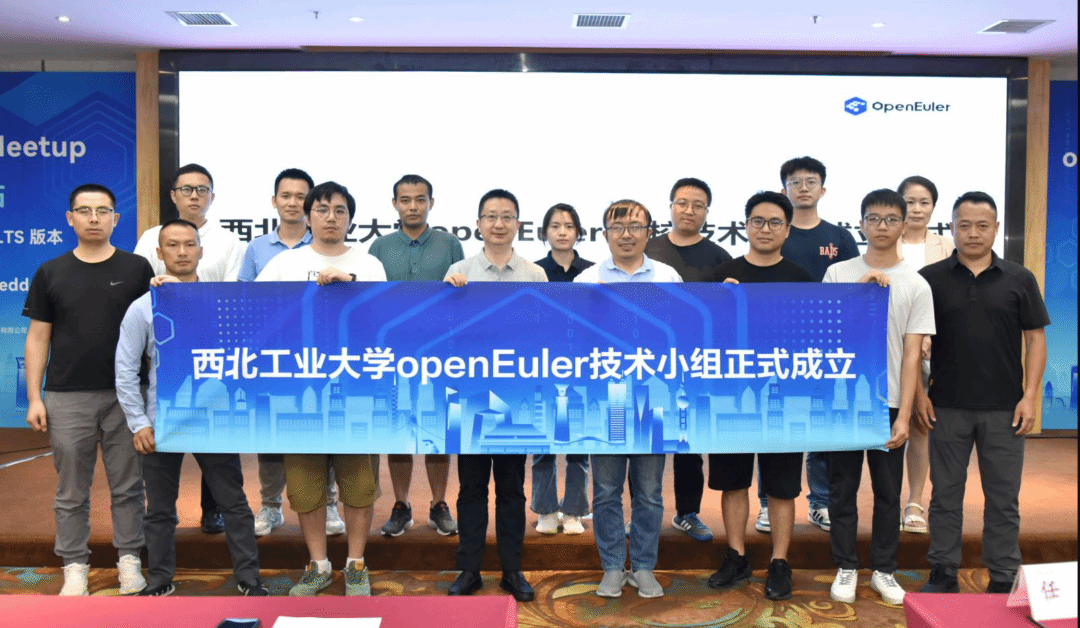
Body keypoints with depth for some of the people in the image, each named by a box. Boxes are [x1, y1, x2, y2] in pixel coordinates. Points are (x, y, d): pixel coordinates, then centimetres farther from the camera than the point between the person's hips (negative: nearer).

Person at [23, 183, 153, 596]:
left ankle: (129, 559, 19)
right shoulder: (50, 273, 6)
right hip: (67, 398, 1)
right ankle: (75, 565, 20)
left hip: (125, 395, -1)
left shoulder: (137, 269, 3)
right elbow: (38, 338, 6)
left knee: (128, 487, 7)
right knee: (71, 492, 8)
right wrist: (34, 398, 2)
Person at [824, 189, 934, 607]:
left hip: (889, 402, 0)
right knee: (843, 488, 7)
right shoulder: (839, 273, 4)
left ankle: (883, 570, 23)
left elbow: (912, 353, -2)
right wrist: (861, 287, -13)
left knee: (888, 492, 8)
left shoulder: (916, 285, 2)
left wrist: (904, 415, -8)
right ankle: (846, 568, 20)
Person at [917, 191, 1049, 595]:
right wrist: (918, 393, -4)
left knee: (1003, 498, 8)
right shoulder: (930, 279, 1)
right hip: (946, 407, 0)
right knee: (945, 494, 8)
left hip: (1005, 408, 1)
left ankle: (1004, 580, 21)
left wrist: (1030, 395, -5)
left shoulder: (1019, 279, 4)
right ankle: (943, 575, 20)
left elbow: (1035, 338, 4)